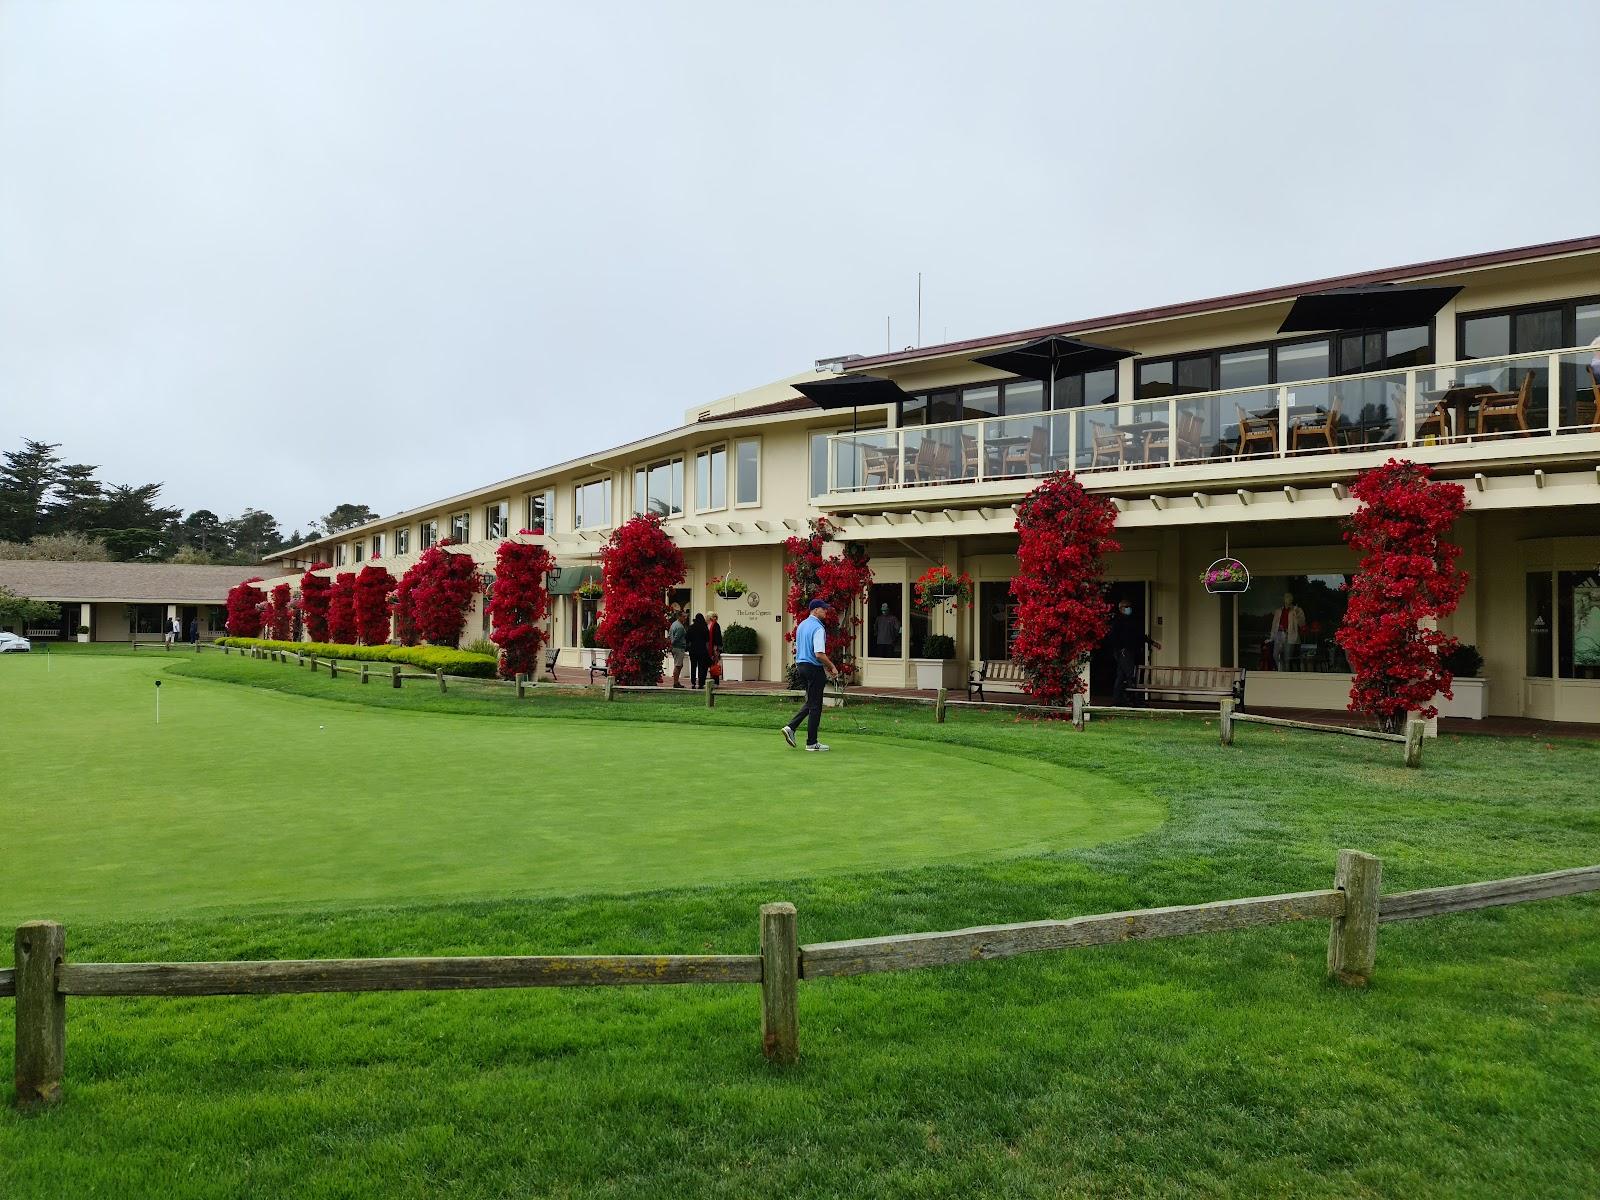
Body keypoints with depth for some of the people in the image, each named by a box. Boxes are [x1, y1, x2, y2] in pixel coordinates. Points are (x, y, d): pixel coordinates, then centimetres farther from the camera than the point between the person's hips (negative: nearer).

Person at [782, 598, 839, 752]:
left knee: (810, 702, 19)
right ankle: (811, 742, 3)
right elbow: (819, 654, -24)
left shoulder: (801, 625, 12)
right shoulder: (818, 628, -17)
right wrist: (832, 667, -11)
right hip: (814, 668, -9)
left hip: (800, 666, 9)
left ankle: (791, 727, 7)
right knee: (815, 705, -1)